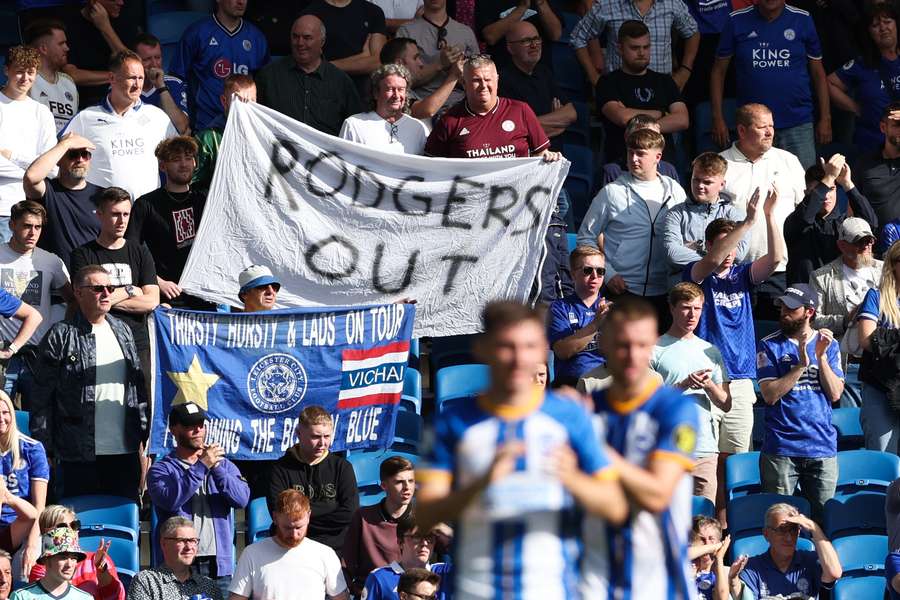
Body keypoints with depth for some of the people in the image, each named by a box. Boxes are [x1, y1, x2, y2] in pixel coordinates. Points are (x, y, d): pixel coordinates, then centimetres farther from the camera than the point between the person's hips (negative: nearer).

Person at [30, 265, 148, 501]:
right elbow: (42, 397, -4)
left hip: (125, 451, 5)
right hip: (81, 453, -5)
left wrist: (144, 432, 12)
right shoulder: (61, 336, -4)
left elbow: (138, 384, 18)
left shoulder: (123, 332, 14)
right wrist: (44, 450, -7)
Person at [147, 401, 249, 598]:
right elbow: (170, 500, -15)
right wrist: (201, 467, -16)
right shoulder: (161, 469, 5)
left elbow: (242, 498, 0)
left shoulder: (223, 465, 16)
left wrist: (216, 468, -13)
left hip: (219, 566, 3)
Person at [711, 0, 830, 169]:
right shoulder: (737, 21, 1)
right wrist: (718, 118, 1)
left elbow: (818, 72, 9)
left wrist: (825, 118, 5)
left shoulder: (802, 20, 3)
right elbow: (718, 71, 7)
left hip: (798, 125, 0)